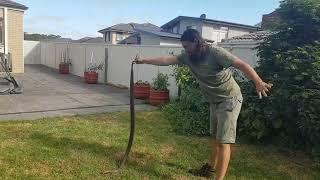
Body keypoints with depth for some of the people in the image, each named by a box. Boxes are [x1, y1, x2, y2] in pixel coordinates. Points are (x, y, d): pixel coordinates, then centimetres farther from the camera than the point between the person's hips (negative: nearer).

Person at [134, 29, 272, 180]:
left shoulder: (216, 52, -24)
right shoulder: (188, 57, -3)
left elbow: (241, 65, -34)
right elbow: (166, 60, -3)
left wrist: (258, 82, -49)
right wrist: (144, 60, -5)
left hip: (229, 100, -8)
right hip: (214, 101, 8)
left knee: (223, 141, -8)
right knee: (215, 137, 21)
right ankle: (211, 168, 39)